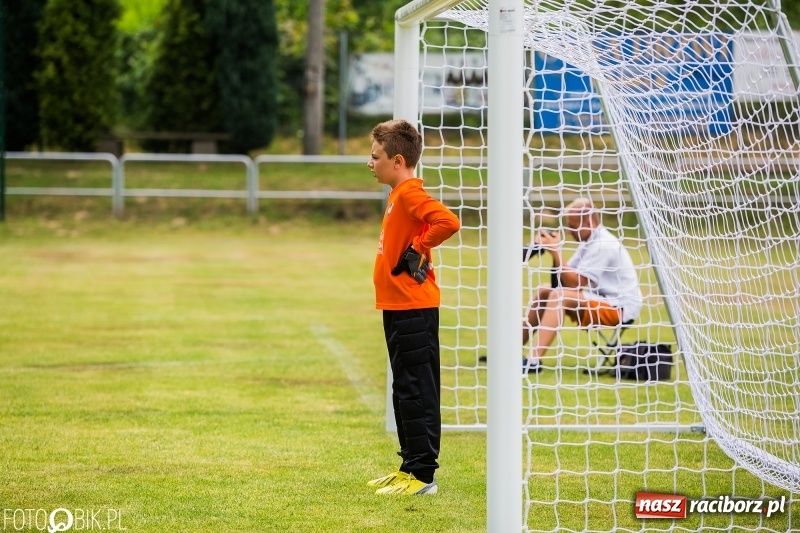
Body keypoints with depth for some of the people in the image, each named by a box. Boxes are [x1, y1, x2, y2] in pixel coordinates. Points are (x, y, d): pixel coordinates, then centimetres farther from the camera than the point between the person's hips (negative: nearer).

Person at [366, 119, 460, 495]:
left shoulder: (410, 194, -16)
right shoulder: (399, 195, 15)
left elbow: (447, 222, -31)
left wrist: (416, 250, -21)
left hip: (413, 309, -11)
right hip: (399, 306, 11)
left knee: (415, 392, -8)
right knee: (405, 392, 16)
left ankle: (422, 475, -5)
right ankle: (410, 467, 23)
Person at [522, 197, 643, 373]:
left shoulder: (603, 245, -19)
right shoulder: (590, 241, 12)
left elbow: (574, 283, -23)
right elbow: (568, 277, 6)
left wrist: (556, 251, -22)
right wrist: (552, 251, -9)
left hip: (620, 308, -11)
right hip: (604, 301, 11)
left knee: (559, 296, -28)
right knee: (544, 292, 11)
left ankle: (532, 361, -35)